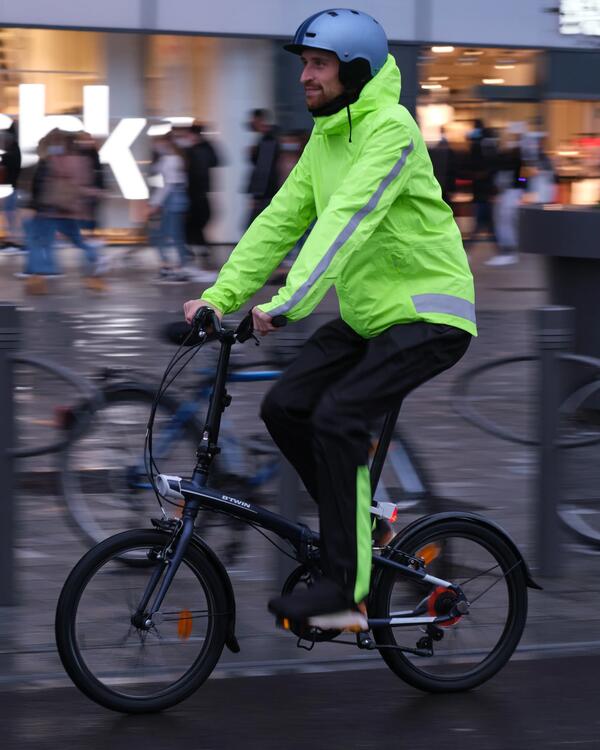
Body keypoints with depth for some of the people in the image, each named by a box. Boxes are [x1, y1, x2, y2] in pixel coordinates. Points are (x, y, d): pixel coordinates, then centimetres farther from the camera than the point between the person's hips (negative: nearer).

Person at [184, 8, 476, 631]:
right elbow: (281, 219, 8)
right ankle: (358, 525, 15)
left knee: (337, 417, -23)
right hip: (368, 315, 9)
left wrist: (287, 301, -38)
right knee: (284, 406, -3)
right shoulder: (325, 137, 10)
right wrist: (222, 293, -2)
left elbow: (349, 219, -30)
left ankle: (345, 591, -18)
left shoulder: (391, 129, -19)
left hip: (428, 314, -9)